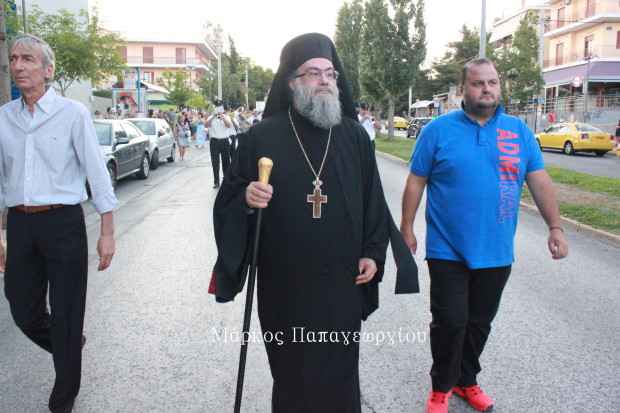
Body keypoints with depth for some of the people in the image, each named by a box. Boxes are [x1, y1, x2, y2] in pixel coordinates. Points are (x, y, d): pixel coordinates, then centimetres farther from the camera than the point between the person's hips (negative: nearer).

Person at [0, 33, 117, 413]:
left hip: (63, 223, -4)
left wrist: (107, 233, -9)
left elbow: (97, 174, -6)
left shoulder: (72, 114, -6)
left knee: (66, 314, 5)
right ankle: (69, 347, 45)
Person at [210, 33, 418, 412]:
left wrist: (373, 252, 3)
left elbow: (373, 200, 9)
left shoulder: (355, 136, 4)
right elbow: (228, 199, 1)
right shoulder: (262, 136, -2)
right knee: (291, 374, 11)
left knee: (339, 371, 13)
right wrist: (246, 198, -20)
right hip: (283, 285, -1)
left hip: (342, 283, 2)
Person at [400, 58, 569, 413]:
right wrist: (407, 230, -2)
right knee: (449, 323, 0)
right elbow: (416, 182, -1)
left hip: (496, 252, 3)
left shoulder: (519, 131, 5)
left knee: (479, 323, 15)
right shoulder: (439, 129, -3)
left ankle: (466, 380, 36)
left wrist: (556, 227, -2)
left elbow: (540, 181, 5)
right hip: (448, 250, -3)